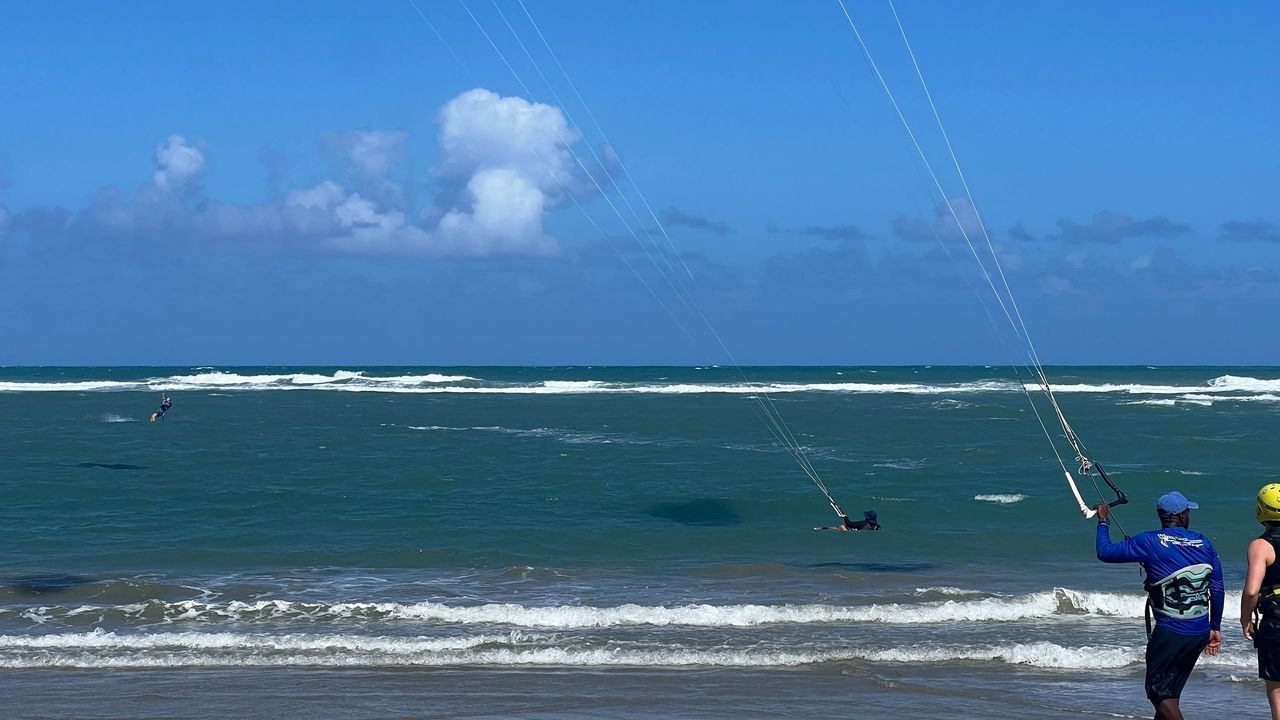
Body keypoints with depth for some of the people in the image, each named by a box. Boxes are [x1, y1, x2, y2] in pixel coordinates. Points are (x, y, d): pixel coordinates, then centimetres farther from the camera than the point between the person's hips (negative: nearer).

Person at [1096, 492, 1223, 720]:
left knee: (1159, 691, 0)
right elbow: (1217, 590, 7)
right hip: (1200, 633, 5)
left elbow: (1105, 552, -8)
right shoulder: (1204, 544, 2)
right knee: (1171, 690, 18)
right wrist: (1215, 628, 17)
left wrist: (1103, 522, 9)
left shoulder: (1150, 542, -12)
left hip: (1169, 633, -5)